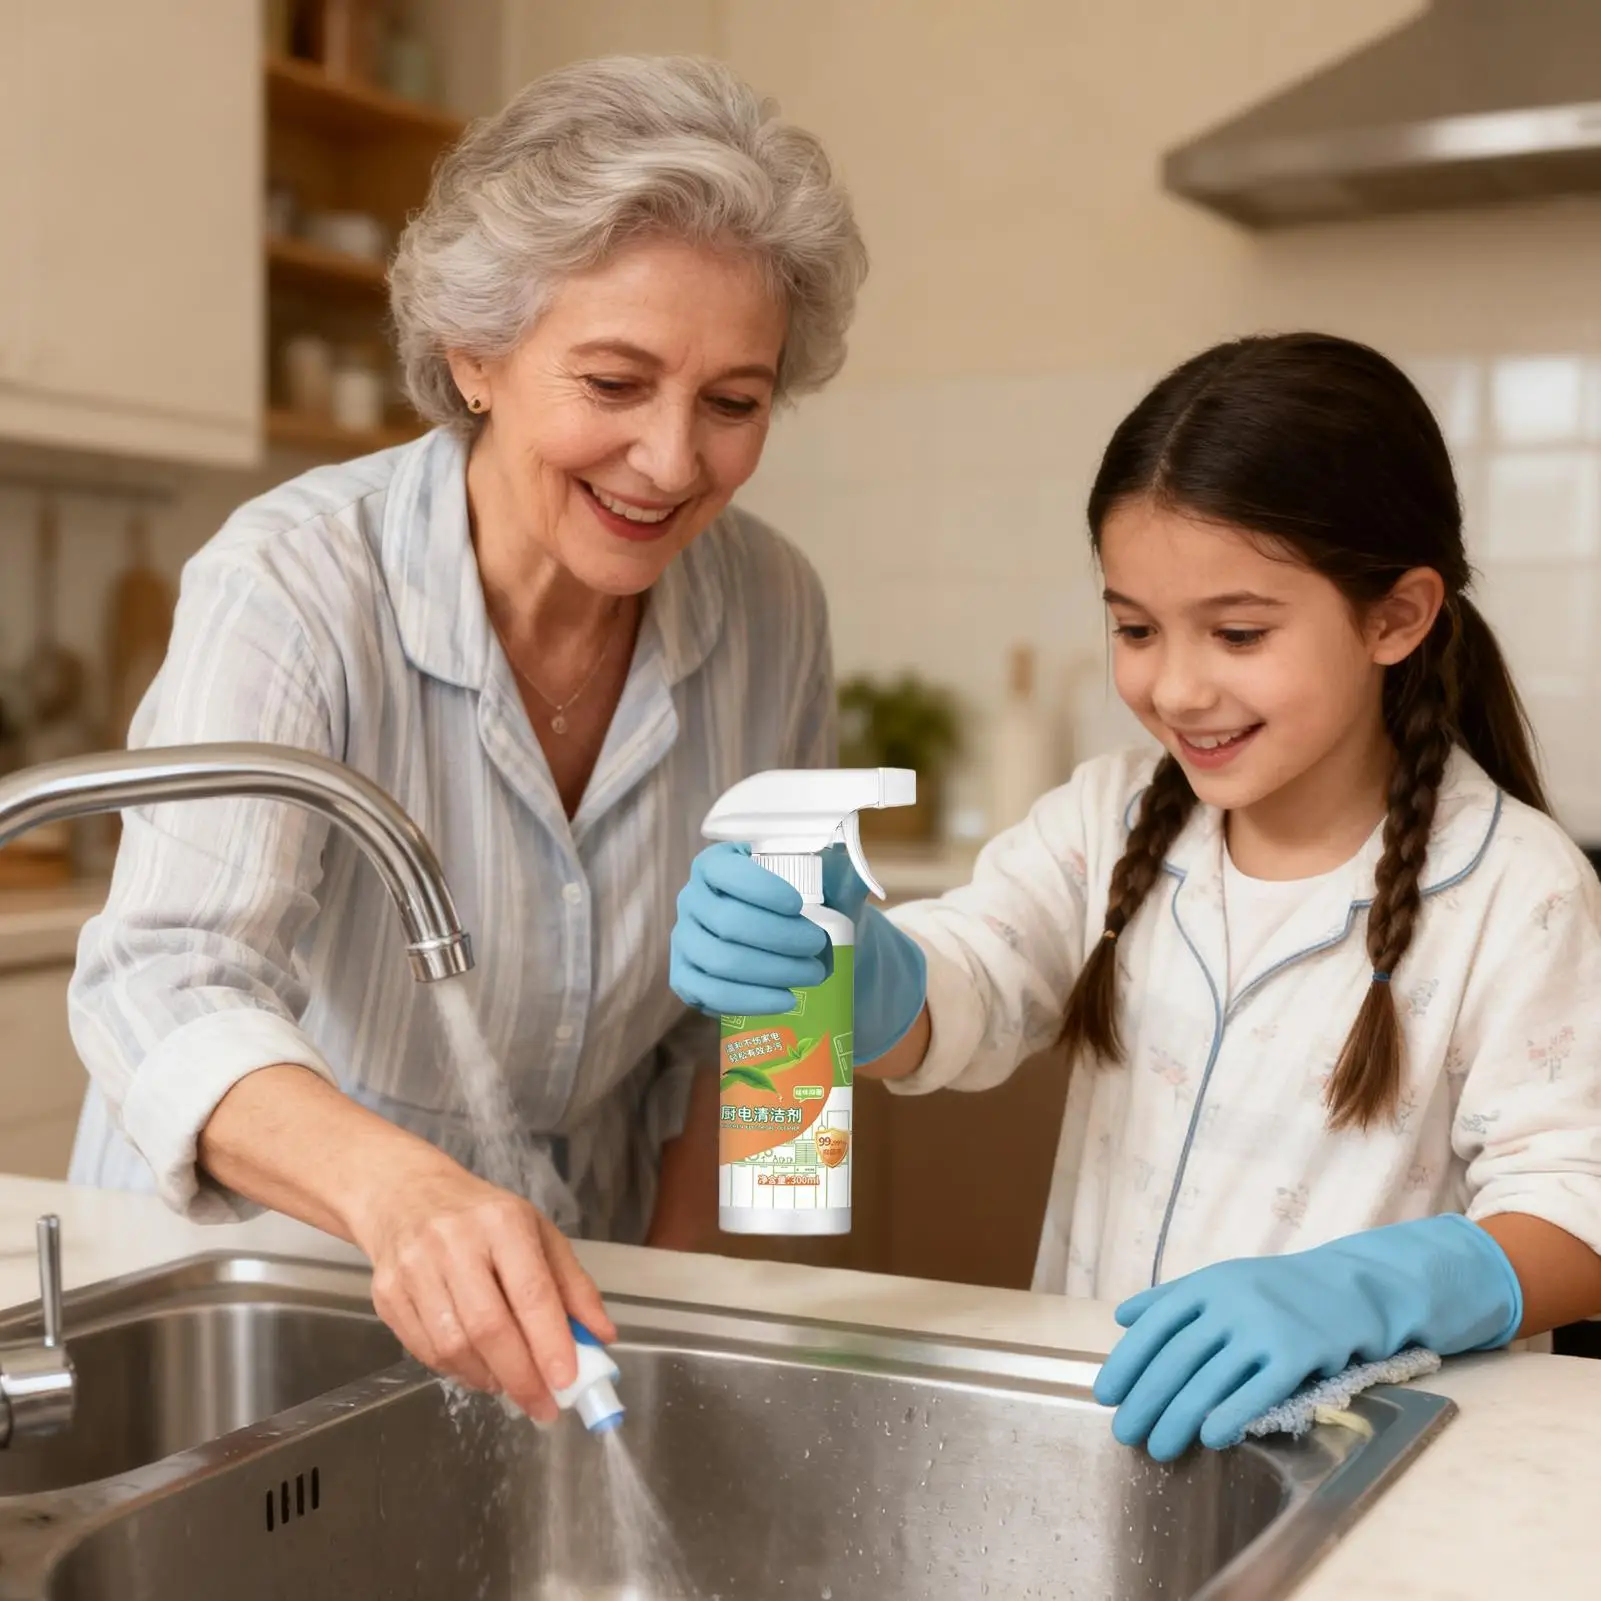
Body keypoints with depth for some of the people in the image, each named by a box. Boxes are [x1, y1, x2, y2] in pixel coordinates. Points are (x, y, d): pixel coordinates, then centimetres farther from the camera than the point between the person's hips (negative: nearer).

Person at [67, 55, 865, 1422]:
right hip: (241, 1272, -2)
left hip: (554, 1289, 2)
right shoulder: (294, 589, -20)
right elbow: (167, 980, -33)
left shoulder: (773, 615, -8)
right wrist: (398, 1190, -51)